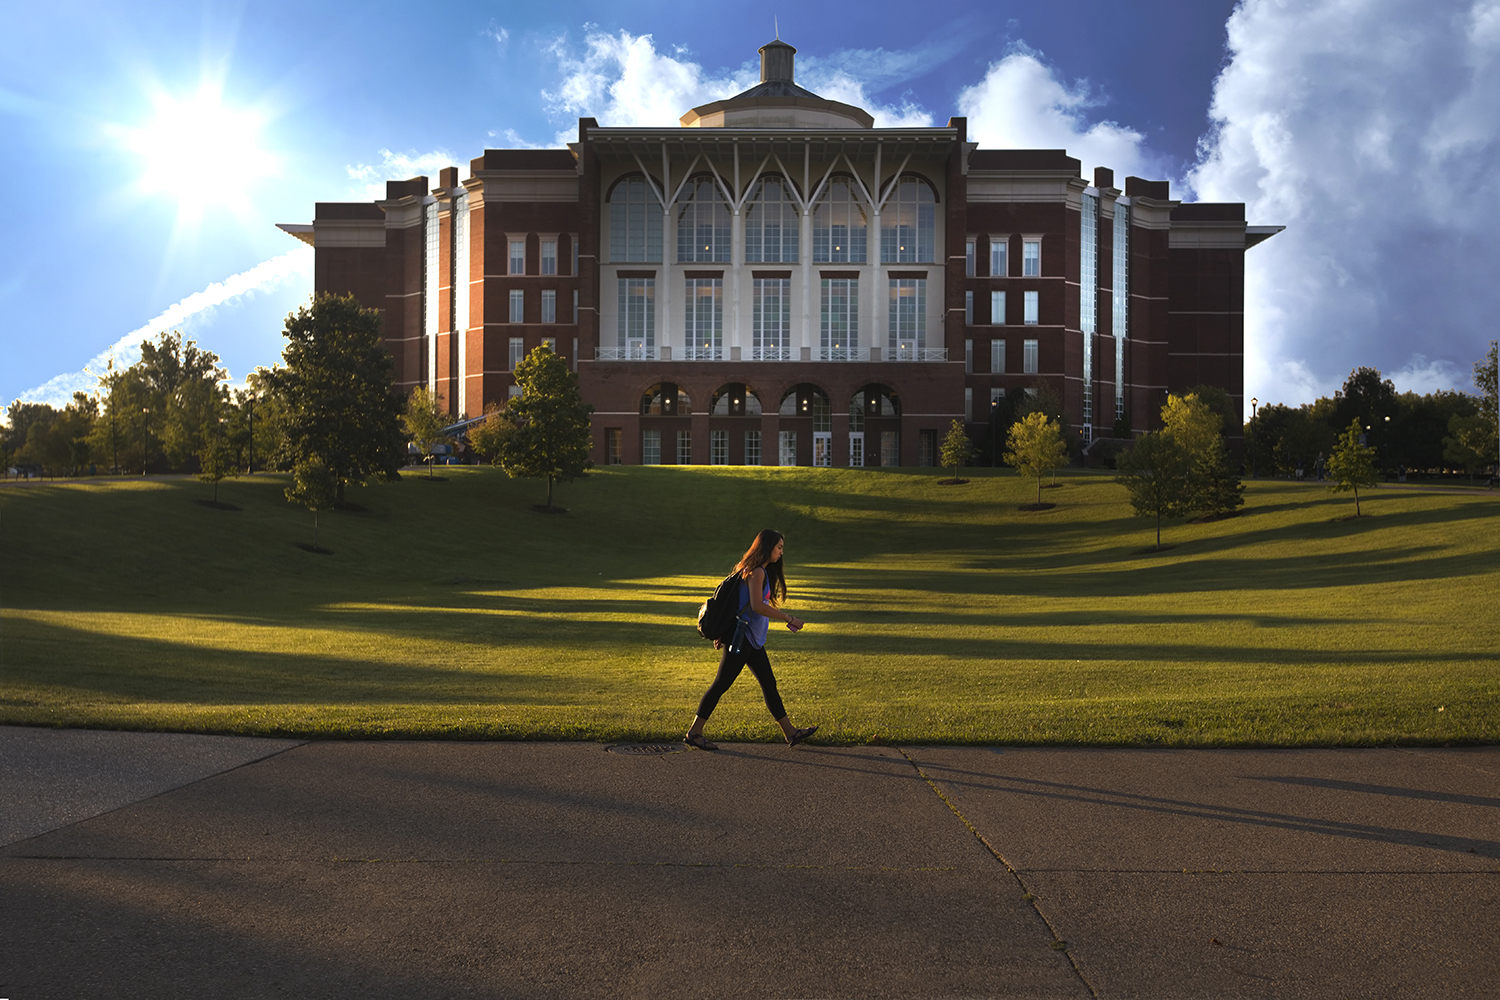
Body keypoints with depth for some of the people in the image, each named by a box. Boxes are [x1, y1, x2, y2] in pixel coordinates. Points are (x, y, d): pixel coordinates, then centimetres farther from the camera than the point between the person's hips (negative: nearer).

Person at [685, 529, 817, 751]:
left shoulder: (762, 571, 17)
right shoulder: (756, 572, -14)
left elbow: (735, 602, 20)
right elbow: (757, 606, -24)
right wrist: (789, 619, -20)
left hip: (753, 640, 10)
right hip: (742, 637, -10)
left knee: (769, 683, 10)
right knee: (721, 684, -4)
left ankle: (790, 733, 13)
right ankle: (694, 733, 3)